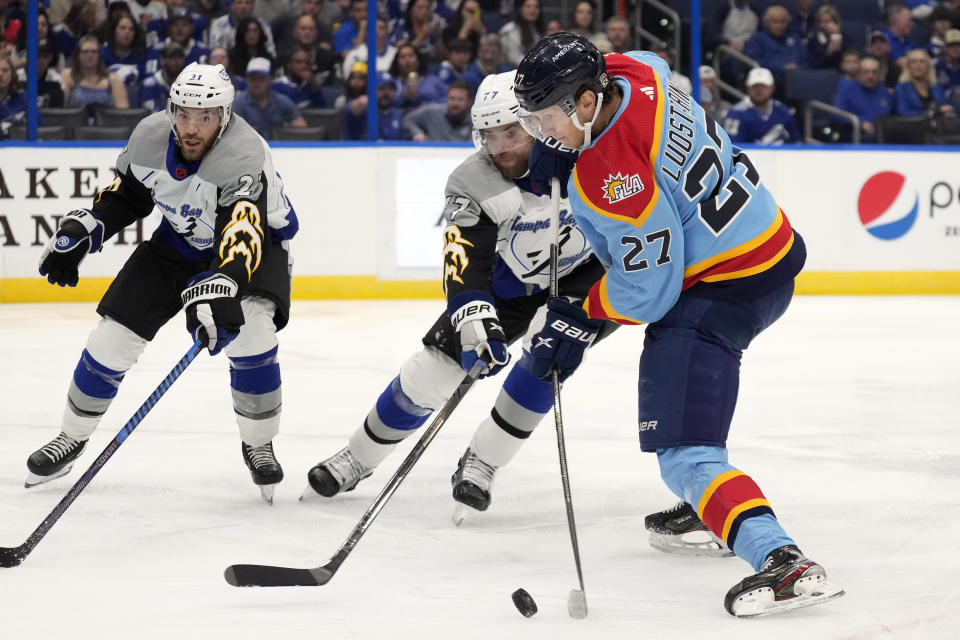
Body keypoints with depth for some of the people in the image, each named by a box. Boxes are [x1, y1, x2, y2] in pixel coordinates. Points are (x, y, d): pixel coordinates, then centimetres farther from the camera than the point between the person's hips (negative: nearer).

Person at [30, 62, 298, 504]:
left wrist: (219, 289, -67)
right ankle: (72, 437, 21)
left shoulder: (244, 157, -37)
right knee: (112, 338, -3)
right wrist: (80, 231, -8)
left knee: (252, 331, -30)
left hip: (255, 240, -5)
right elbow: (127, 194, 3)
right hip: (178, 241, 5)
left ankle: (258, 445, -6)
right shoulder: (150, 136, -19)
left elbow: (242, 235, -51)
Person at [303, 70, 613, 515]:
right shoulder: (472, 185, -23)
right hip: (514, 282, 2)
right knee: (432, 369, -3)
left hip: (587, 272, -1)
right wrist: (476, 322, -49)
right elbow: (464, 263, -32)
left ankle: (482, 463, -13)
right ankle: (357, 459, 19)